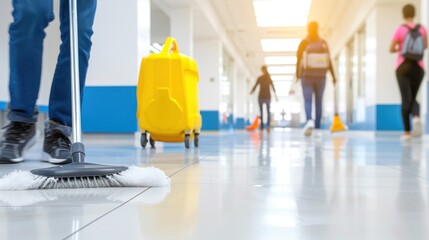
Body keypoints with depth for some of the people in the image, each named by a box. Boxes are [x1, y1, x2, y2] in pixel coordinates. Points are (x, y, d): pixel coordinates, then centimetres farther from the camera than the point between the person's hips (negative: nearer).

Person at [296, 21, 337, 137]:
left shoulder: (304, 43, -5)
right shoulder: (324, 43, 1)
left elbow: (298, 60, -7)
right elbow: (329, 61, -1)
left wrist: (297, 75, 2)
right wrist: (333, 76, 4)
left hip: (307, 76, -2)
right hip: (320, 76, 2)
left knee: (307, 100, -4)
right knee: (318, 102, 10)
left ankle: (309, 120, -32)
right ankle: (317, 127, 13)